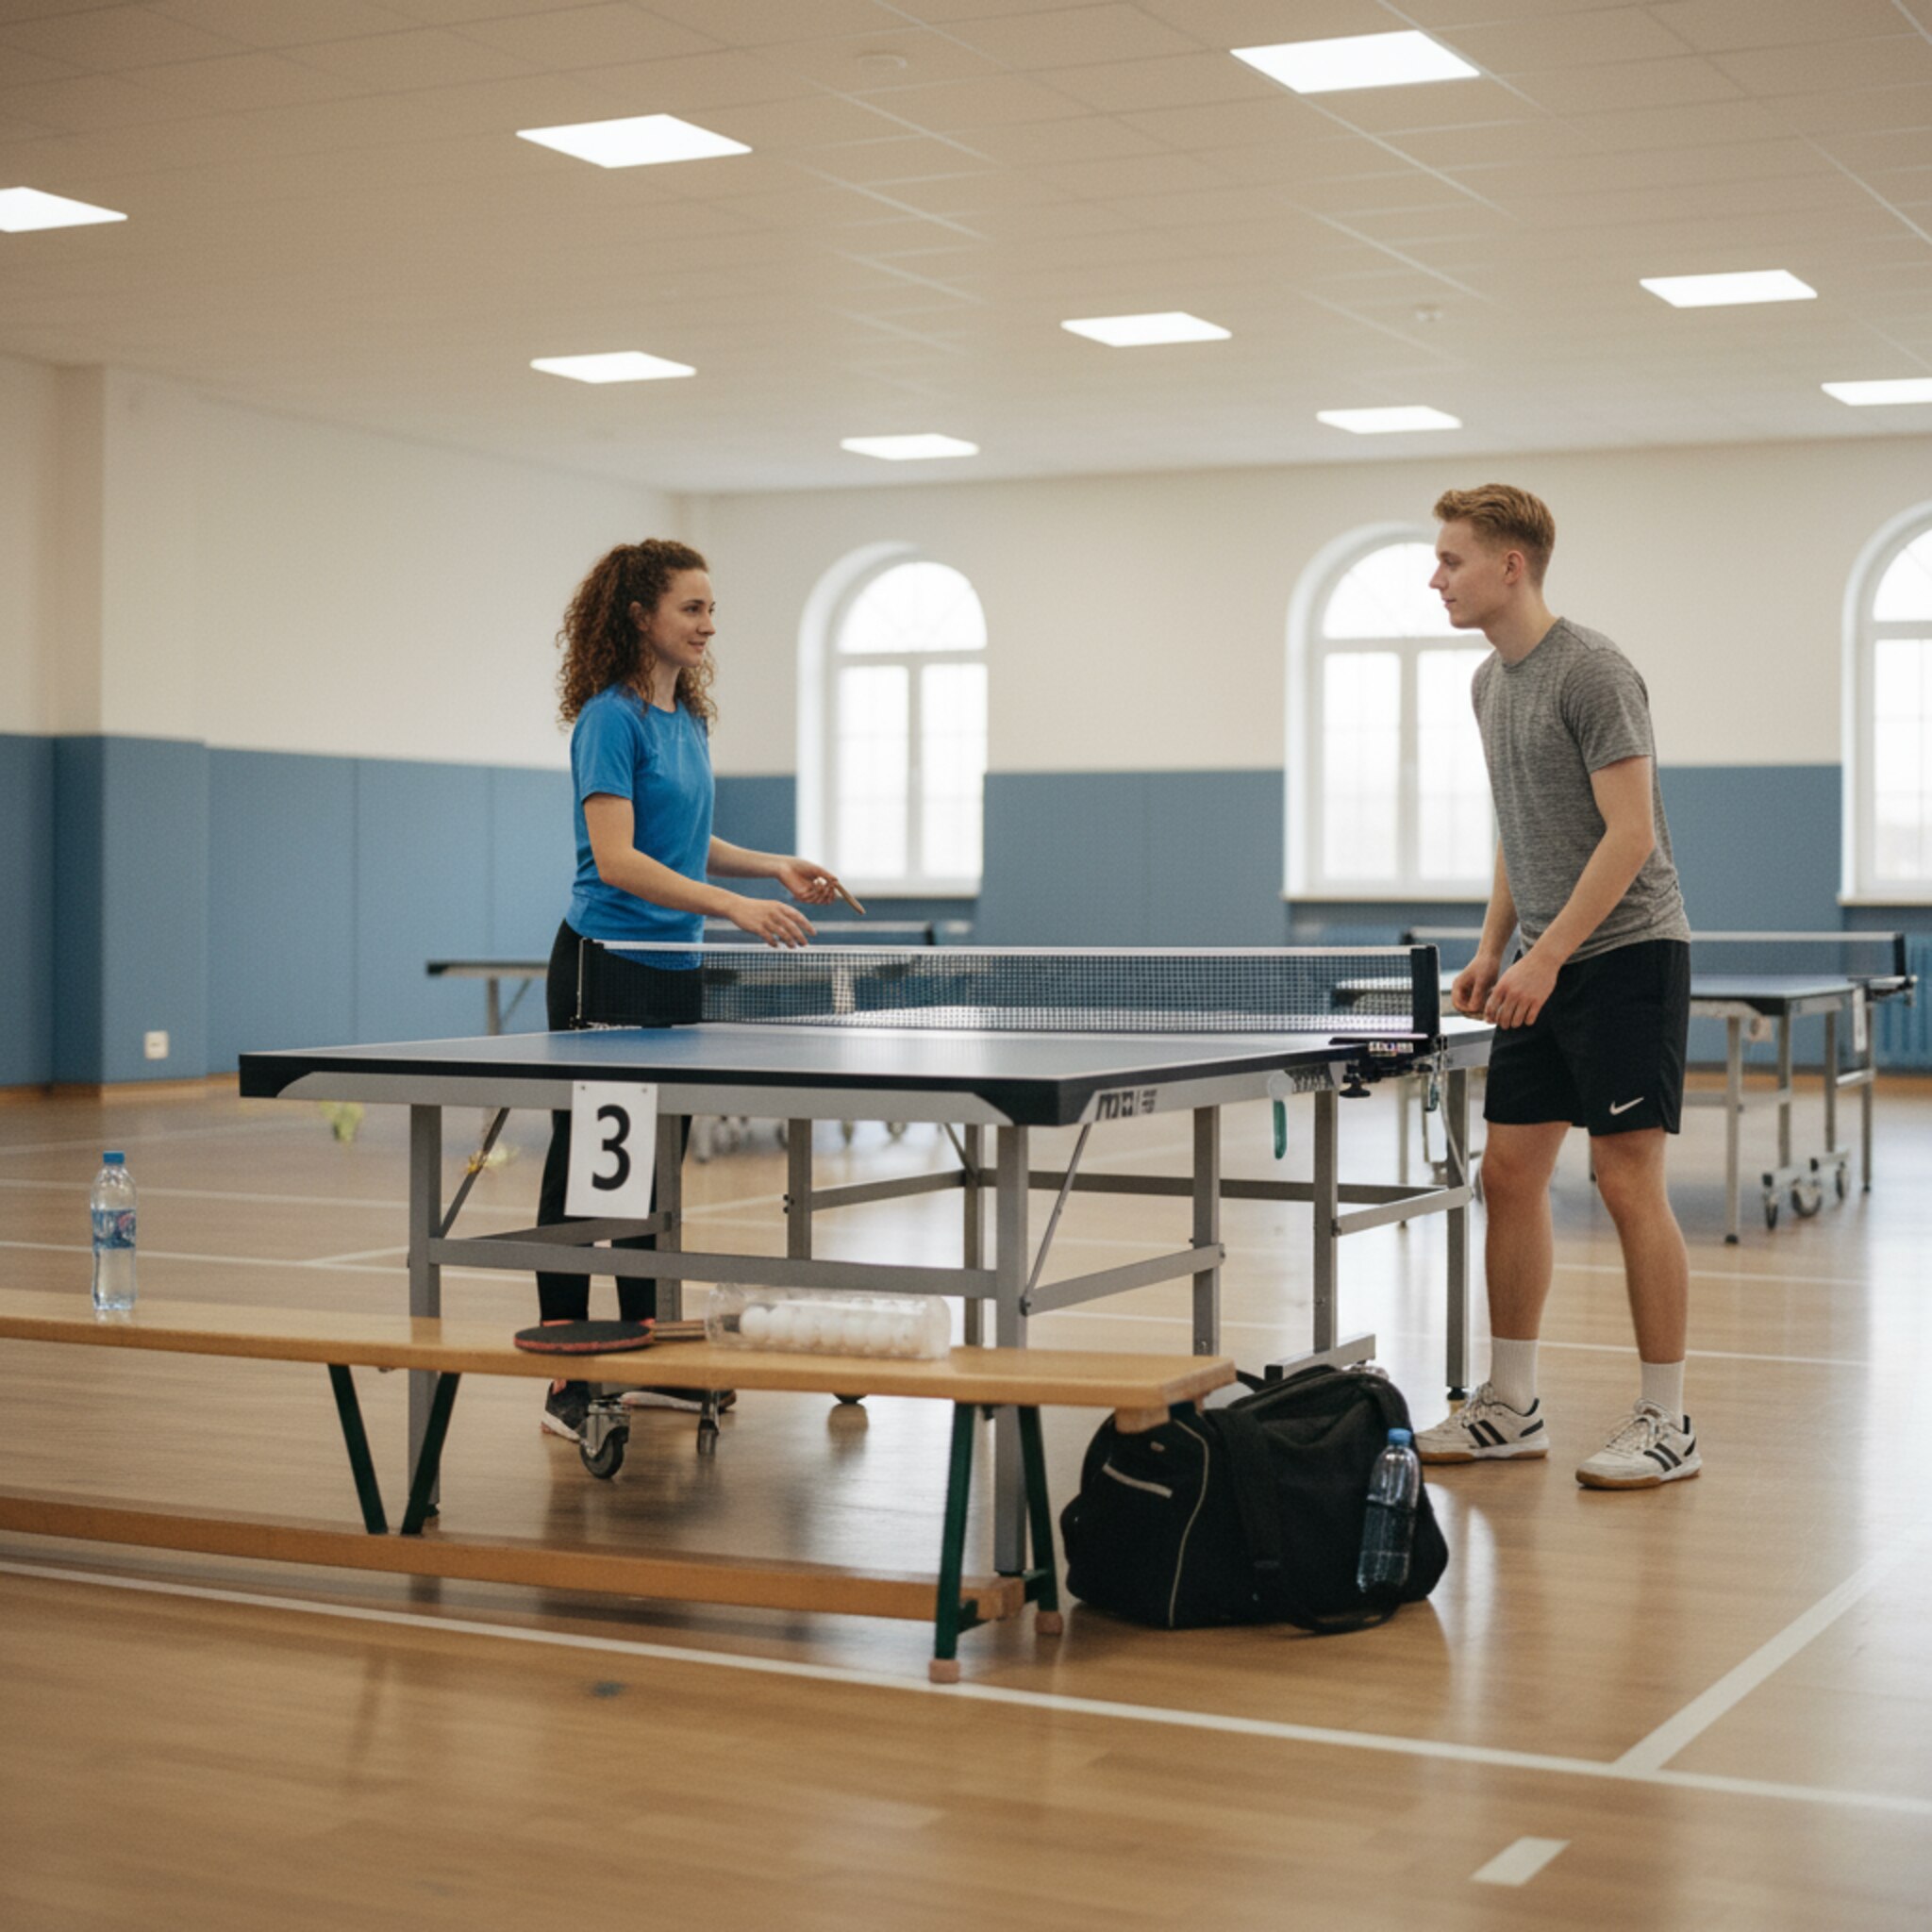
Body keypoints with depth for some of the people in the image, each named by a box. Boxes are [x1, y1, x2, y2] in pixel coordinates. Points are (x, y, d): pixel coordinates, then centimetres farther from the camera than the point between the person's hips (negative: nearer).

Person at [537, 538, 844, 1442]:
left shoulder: (688, 718, 11)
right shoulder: (611, 718, -14)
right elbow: (616, 859, -23)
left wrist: (774, 866, 8)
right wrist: (736, 906, -30)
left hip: (674, 971, 9)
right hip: (608, 968, -9)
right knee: (585, 1166, -3)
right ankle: (567, 1380, 3)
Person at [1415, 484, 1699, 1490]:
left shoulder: (1592, 672, -14)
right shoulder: (1490, 682, 13)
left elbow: (1630, 832, -19)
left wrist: (1547, 955, -22)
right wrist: (1491, 949, 14)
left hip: (1626, 954, -9)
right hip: (1544, 968, 9)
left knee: (1629, 1182, -6)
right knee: (1508, 1174, 7)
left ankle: (1665, 1424, 3)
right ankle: (1509, 1407, 16)